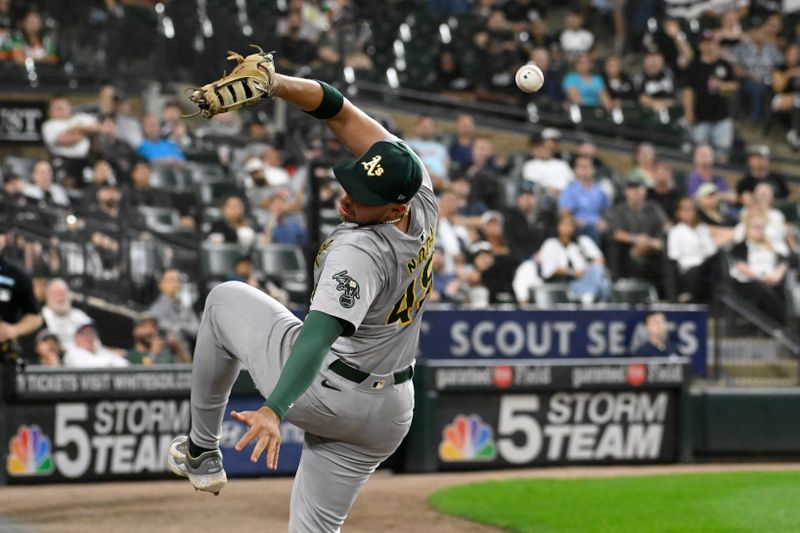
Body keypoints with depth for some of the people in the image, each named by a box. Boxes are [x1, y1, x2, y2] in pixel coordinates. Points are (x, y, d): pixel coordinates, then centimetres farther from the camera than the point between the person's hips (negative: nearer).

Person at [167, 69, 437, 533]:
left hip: (320, 392, -7)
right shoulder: (422, 194, -12)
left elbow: (319, 335, -44)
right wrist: (278, 84, -22)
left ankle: (203, 450, 22)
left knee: (226, 301, 17)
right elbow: (341, 113, -10)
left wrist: (274, 409, -53)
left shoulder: (361, 252, -32)